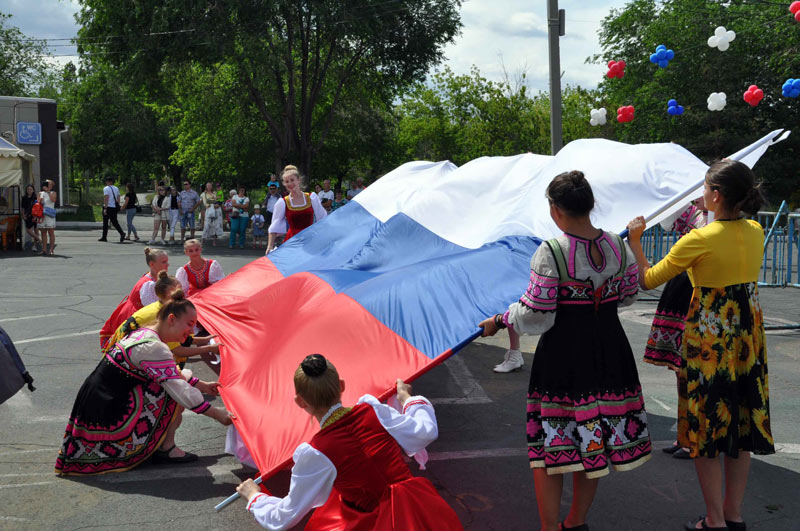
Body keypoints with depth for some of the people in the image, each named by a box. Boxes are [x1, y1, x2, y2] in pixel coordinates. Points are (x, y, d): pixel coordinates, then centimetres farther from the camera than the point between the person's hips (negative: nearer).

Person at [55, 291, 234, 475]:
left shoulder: (141, 334, 13)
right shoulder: (153, 348, -18)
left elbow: (174, 376, 27)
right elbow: (181, 391, -22)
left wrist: (202, 386, 26)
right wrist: (217, 414, -17)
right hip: (109, 422, -10)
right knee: (172, 390, -6)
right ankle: (166, 448, 1)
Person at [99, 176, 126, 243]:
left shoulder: (106, 188, -7)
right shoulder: (116, 188, 13)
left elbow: (106, 199, -15)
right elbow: (118, 199, 13)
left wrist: (105, 208, -17)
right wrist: (117, 208, 18)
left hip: (108, 207, -6)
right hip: (114, 207, 6)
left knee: (105, 222, 4)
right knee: (114, 222, 8)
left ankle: (104, 237, 8)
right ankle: (122, 233, -16)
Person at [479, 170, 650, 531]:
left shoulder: (550, 253, -17)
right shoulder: (618, 246, -2)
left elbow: (535, 315, -15)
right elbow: (629, 295, 12)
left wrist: (500, 320, 1)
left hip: (562, 355, -5)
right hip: (609, 350, 6)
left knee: (552, 441, 7)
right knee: (594, 437, 16)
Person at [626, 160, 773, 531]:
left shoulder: (700, 240, -18)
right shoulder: (755, 233, 0)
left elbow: (648, 279, -9)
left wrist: (635, 241, 3)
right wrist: (711, 215, 32)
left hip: (708, 339, -6)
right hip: (747, 338, 6)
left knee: (705, 429, 5)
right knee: (740, 427, 14)